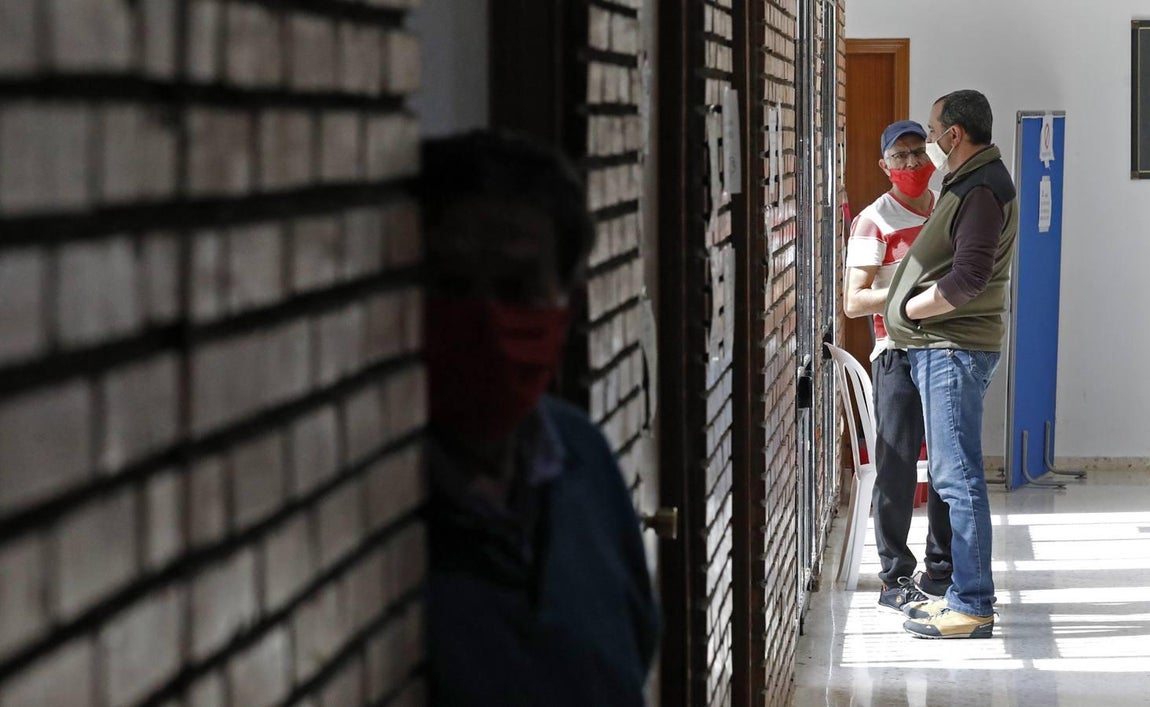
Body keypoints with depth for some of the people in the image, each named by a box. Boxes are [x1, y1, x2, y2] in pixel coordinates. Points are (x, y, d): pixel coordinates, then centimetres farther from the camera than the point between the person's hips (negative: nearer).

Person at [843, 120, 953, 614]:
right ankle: (896, 579, 1)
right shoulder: (875, 221, -4)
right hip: (898, 354, -6)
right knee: (897, 467, -5)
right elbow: (854, 301, -9)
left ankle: (941, 571, 19)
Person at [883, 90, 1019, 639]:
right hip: (941, 347, 11)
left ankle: (973, 607, -8)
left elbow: (970, 275, -25)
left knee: (957, 476, -10)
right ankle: (963, 594, 21)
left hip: (954, 348, -11)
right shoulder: (970, 182, 19)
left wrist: (909, 308, -14)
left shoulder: (983, 190, -15)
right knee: (953, 475, 14)